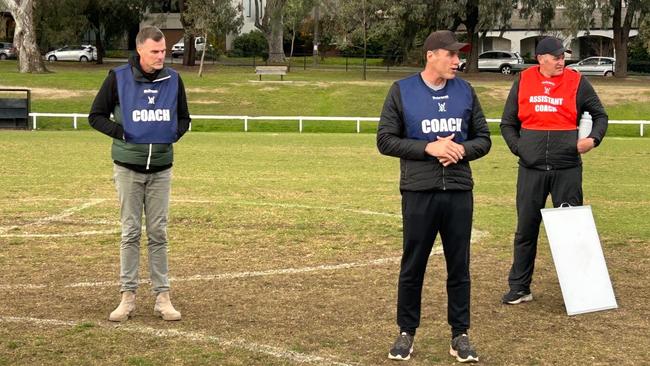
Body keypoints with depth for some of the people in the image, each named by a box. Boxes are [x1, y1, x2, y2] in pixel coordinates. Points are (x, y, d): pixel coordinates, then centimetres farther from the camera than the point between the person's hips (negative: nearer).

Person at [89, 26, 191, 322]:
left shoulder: (173, 80, 2)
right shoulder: (118, 78, -6)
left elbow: (183, 118, 15)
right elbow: (96, 116, 1)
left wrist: (174, 134, -5)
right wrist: (121, 133, -14)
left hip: (161, 168, 2)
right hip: (128, 167, -2)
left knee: (158, 234, 5)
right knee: (130, 233, 3)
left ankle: (162, 297, 9)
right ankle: (128, 297, 9)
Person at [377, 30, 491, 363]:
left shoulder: (465, 92, 8)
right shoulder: (402, 91, 0)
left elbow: (483, 139, 12)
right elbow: (386, 140, -4)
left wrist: (461, 150, -10)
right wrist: (429, 148, -14)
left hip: (459, 192, 2)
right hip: (418, 193, -2)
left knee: (459, 267, 7)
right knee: (412, 267, 6)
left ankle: (460, 335, 17)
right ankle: (406, 332, 19)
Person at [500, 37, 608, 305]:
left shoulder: (577, 82, 3)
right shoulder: (523, 82, 5)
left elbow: (600, 115, 12)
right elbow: (507, 124, 11)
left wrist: (594, 138, -6)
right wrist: (518, 147, -4)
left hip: (567, 169, -1)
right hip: (531, 169, 1)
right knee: (526, 230, 6)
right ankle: (519, 288, 15)